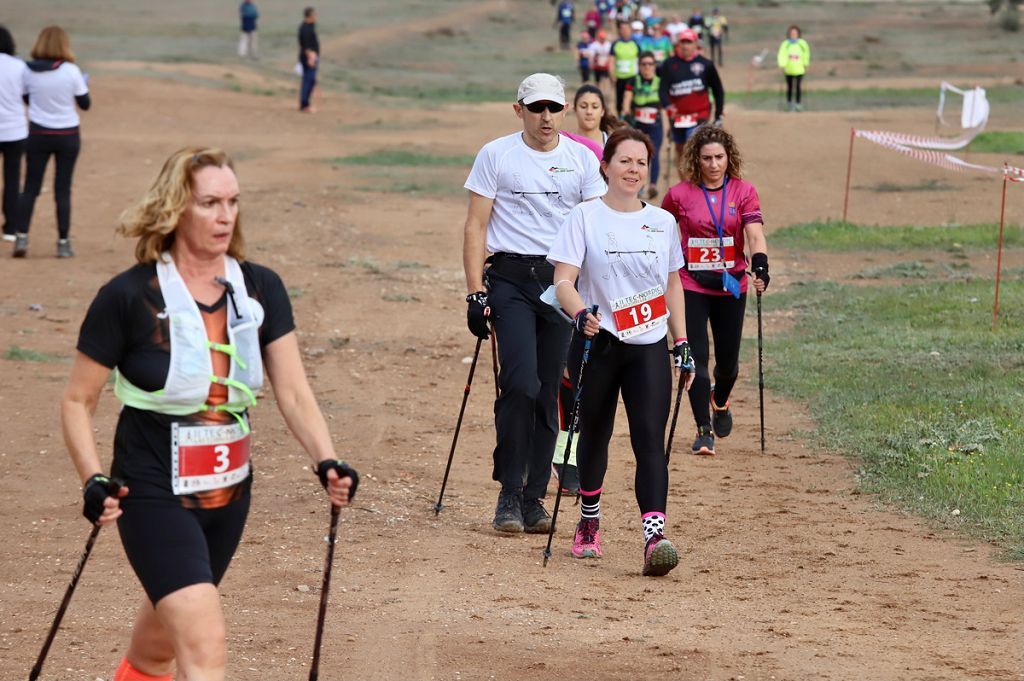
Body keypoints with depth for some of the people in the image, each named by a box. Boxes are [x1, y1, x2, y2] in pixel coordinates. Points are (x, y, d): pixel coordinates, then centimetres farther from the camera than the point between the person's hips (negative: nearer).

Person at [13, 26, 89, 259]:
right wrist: (83, 84, 14)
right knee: (63, 190, 5)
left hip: (38, 134, 1)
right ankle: (63, 243, 6)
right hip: (67, 136, -1)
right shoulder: (71, 71, -13)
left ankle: (21, 237, -1)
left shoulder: (29, 71, -7)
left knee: (30, 188, 9)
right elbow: (85, 104, -4)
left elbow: (25, 98, 8)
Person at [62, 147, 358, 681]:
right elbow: (78, 401, -4)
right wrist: (93, 481, -19)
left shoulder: (261, 291, 1)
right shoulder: (128, 297, -12)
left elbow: (293, 393, -2)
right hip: (155, 496, -5)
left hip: (228, 494, 5)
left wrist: (327, 462, -19)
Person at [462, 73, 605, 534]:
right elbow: (475, 227, 1)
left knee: (549, 393, 4)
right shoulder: (496, 155, 2)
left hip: (563, 280, 3)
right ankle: (509, 495, -8)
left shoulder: (582, 160, 9)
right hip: (511, 279, -3)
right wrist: (475, 292, -7)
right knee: (521, 384, -17)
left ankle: (534, 498, 11)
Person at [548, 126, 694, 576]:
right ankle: (589, 523, 33)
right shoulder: (585, 218, -2)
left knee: (649, 438, -12)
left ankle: (654, 536, -24)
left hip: (649, 348, 1)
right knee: (594, 436, 11)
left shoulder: (662, 222, 9)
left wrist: (682, 344, 14)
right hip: (597, 343, -1)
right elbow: (563, 282, -10)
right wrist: (582, 313, -30)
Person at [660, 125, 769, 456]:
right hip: (691, 287, -1)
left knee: (728, 360, 9)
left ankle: (720, 402, 43)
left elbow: (755, 233, -16)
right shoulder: (679, 195, -4)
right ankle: (704, 430, -1)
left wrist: (760, 267, -33)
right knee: (696, 357, -8)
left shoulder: (744, 192, -4)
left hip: (731, 286, 1)